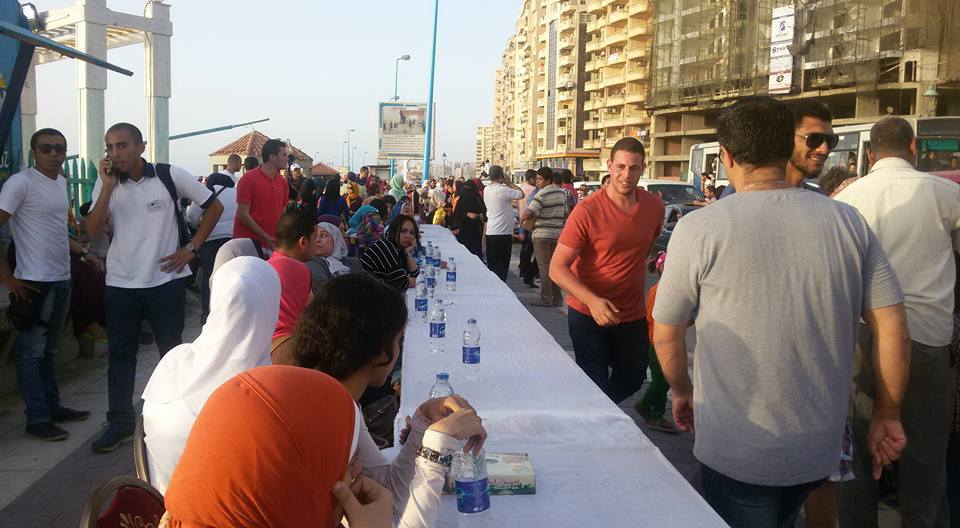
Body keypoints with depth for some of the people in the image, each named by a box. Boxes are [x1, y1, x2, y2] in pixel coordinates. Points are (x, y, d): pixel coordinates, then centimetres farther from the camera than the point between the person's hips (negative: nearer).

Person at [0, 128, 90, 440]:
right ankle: (37, 420, 6)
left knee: (49, 350, 17)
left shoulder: (62, 182, 12)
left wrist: (81, 251, 12)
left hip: (62, 281, 8)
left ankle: (53, 408, 26)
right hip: (35, 283, -8)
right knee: (31, 352, 0)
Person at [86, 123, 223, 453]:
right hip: (120, 284, 3)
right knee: (120, 353, 9)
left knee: (172, 351, 9)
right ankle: (120, 422, 21)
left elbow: (214, 206, -1)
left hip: (165, 280, -3)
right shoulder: (105, 183, 2)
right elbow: (93, 230, -9)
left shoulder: (170, 176, -8)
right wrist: (108, 187, -17)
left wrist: (191, 248, -5)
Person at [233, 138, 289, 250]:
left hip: (271, 244, 5)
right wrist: (266, 237, -15)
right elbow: (243, 214, -11)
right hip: (247, 242, -5)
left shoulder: (283, 182, 10)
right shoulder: (248, 179, -7)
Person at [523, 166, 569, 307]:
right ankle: (557, 299, 16)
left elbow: (528, 213, -19)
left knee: (544, 266, -2)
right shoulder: (561, 193, 10)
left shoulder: (542, 194, -14)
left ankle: (546, 299, -1)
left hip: (542, 235, -7)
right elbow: (566, 214, 16)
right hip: (558, 234, 7)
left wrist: (522, 219, 1)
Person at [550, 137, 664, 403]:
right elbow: (557, 268, -20)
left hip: (633, 315, 6)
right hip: (588, 315, -5)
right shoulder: (587, 212, -19)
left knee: (631, 381, 20)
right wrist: (593, 301, -33)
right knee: (596, 388, 3)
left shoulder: (655, 207, -2)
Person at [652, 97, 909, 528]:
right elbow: (892, 329, -1)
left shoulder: (699, 228, -14)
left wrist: (682, 391, 13)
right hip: (821, 449, 5)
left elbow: (666, 336, -6)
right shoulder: (848, 222, -4)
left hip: (737, 454, -4)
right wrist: (887, 416, 12)